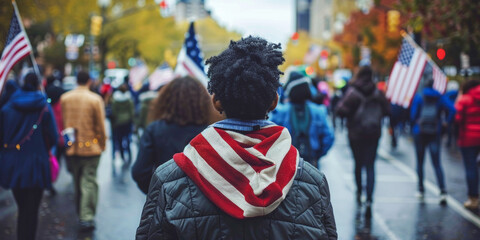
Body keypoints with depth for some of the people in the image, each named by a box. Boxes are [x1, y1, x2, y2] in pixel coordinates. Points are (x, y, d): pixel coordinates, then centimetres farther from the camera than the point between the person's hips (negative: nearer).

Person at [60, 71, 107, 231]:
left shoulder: (65, 98, 2)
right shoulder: (95, 99, -12)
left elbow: (64, 122, 12)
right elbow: (100, 126, -8)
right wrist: (102, 145, 5)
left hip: (72, 147, 4)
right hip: (90, 147, -4)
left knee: (77, 182, 17)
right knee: (89, 182, -1)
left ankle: (81, 214, 28)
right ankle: (87, 217, -6)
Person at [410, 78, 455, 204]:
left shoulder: (418, 97, 0)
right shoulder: (440, 98, 3)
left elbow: (413, 114, -6)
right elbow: (452, 110, -11)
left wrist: (413, 126, 9)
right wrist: (447, 123, 0)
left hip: (419, 132, -1)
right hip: (435, 133, 1)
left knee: (420, 162, 12)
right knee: (437, 163, -1)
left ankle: (421, 190, 16)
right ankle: (443, 191, -15)